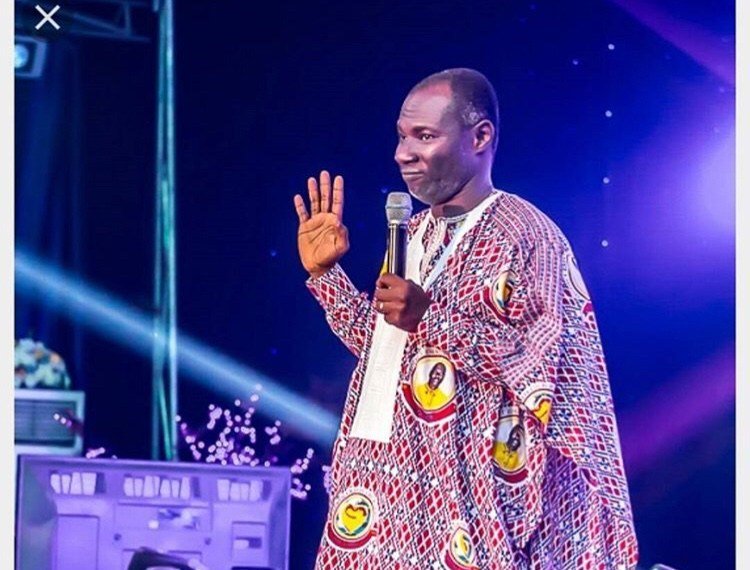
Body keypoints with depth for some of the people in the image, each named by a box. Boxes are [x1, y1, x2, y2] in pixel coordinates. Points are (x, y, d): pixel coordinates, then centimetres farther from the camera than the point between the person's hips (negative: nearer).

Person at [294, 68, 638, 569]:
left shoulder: (525, 235, -11)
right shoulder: (417, 233, 14)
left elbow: (549, 365, -19)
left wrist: (431, 318, -24)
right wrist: (324, 273, 12)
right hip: (390, 479, 8)